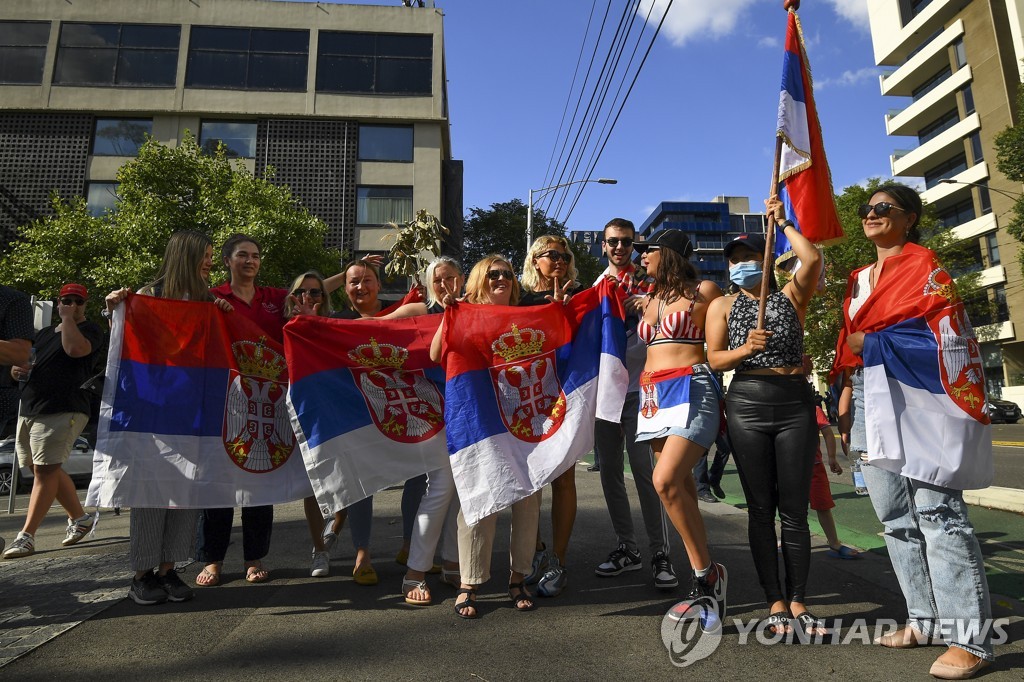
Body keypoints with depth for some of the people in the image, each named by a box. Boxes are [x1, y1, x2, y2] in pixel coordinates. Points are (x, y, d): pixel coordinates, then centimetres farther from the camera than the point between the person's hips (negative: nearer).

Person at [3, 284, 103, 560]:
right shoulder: (44, 333, 22)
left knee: (45, 470, -9)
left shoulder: (90, 329, 0)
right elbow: (24, 361, 31)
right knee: (49, 470, 11)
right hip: (29, 410, 8)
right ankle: (81, 519, 23)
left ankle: (26, 537, -5)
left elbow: (75, 349, -22)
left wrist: (68, 318, -11)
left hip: (62, 412, -8)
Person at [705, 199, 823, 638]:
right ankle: (774, 602, 11)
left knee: (794, 508, 3)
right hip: (747, 404, 0)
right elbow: (714, 359, 0)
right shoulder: (723, 306, 9)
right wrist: (745, 349, -19)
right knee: (760, 507, 3)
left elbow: (813, 261, -11)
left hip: (796, 403, 0)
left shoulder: (791, 295, 9)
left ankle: (797, 601, 13)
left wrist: (782, 222, -2)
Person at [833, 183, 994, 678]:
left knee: (936, 511, -10)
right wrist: (845, 400, 13)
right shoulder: (858, 279, 21)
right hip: (867, 401, 7)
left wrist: (876, 341, -15)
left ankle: (969, 637, -3)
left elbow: (944, 328, -8)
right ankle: (926, 620, 18)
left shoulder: (922, 262, 3)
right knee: (895, 516, 8)